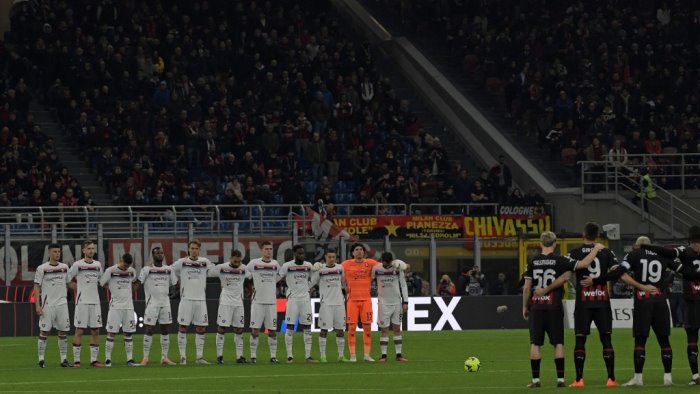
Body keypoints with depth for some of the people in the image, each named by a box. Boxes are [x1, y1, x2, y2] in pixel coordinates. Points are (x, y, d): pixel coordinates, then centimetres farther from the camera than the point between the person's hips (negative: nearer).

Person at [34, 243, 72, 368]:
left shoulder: (64, 267, 9)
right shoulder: (42, 269, -3)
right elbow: (37, 287, -4)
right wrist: (37, 305, -10)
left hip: (62, 304, 4)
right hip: (47, 305, -4)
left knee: (63, 332, 3)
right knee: (44, 331, -3)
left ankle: (64, 359, 9)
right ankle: (41, 360, 2)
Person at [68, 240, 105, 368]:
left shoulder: (98, 265, 11)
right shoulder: (78, 265, -3)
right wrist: (79, 289, 1)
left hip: (95, 302, 5)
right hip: (82, 302, -5)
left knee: (95, 331, 4)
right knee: (79, 331, -4)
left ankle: (94, 360, 9)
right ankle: (76, 360, -2)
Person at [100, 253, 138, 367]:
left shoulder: (132, 271, 7)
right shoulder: (110, 271, -5)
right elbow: (102, 284, 3)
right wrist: (114, 289, 6)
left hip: (129, 306, 4)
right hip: (115, 306, -4)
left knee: (128, 333, 4)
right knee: (111, 333, -6)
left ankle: (130, 359, 7)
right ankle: (107, 359, -2)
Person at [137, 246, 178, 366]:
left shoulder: (169, 269, 10)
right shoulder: (147, 269, -3)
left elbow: (175, 284, 19)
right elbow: (138, 283, -11)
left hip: (165, 303, 4)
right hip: (152, 303, -4)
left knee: (166, 330, 4)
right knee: (149, 330, -4)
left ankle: (164, 357, 9)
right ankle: (145, 358, 0)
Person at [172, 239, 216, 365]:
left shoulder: (205, 262, 7)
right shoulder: (181, 262, 0)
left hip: (201, 299, 3)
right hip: (186, 298, -3)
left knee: (201, 328, 3)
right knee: (183, 327, -4)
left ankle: (199, 357, 10)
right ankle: (183, 357, 0)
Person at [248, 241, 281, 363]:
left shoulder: (276, 264, 8)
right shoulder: (254, 263, -4)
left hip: (271, 301, 3)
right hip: (257, 301, -3)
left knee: (272, 330, 3)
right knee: (255, 330, -4)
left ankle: (273, 356, 9)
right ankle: (253, 355, 2)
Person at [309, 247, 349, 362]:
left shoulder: (340, 268, 9)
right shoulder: (320, 269, 0)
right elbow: (310, 283, 3)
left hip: (339, 303, 3)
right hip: (326, 304, -3)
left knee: (340, 330, 5)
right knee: (324, 329, -4)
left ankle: (341, 355, 11)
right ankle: (323, 355, 0)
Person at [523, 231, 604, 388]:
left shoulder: (533, 262, 2)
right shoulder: (559, 260, -5)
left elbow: (527, 287, 1)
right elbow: (583, 264, -10)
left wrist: (525, 306, 12)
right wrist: (596, 249, 3)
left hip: (536, 306, 1)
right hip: (554, 306, -1)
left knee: (535, 344, 4)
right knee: (558, 343, 4)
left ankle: (535, 379, 1)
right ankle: (560, 379, 2)